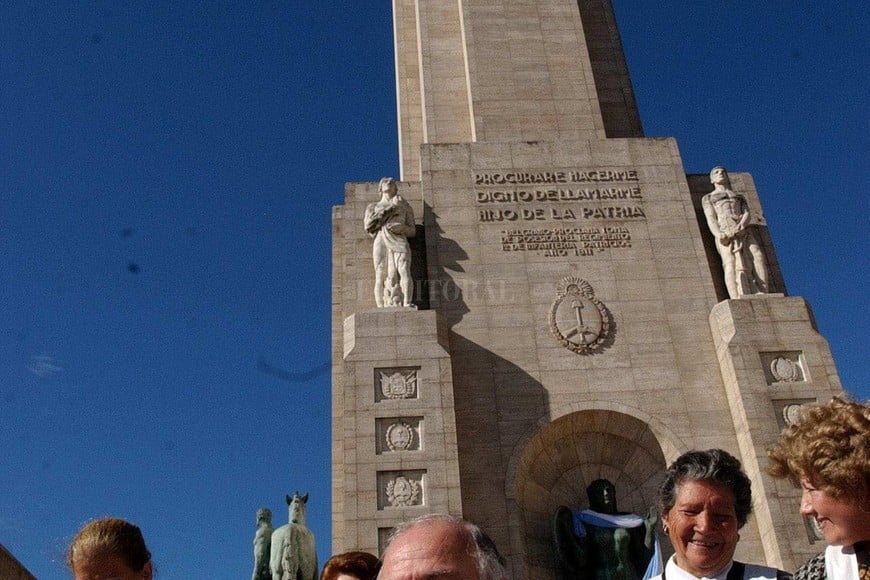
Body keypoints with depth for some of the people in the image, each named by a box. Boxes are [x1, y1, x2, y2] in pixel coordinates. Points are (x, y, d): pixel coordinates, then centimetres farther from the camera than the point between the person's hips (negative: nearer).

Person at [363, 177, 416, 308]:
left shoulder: (404, 206, 26)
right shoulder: (373, 207, 27)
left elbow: (412, 231, 21)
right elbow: (369, 226, 6)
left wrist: (402, 228, -4)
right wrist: (391, 207, 4)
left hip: (399, 241, 0)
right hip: (381, 242, 0)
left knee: (404, 271, -23)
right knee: (381, 276, -14)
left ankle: (407, 304, -34)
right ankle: (382, 308, -21)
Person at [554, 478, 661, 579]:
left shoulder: (629, 521, 12)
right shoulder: (585, 521, 4)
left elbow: (644, 558, 10)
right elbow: (580, 560, -5)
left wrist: (650, 528, 3)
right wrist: (565, 527, -10)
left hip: (630, 576, 2)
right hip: (601, 576, -2)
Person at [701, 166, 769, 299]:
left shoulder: (740, 196, 32)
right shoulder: (707, 198, 24)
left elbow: (747, 214, 13)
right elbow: (710, 218, 6)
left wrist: (742, 224, -13)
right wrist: (718, 235, -16)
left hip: (744, 231, 3)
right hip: (725, 232, -3)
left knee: (757, 257, -22)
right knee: (731, 262, -26)